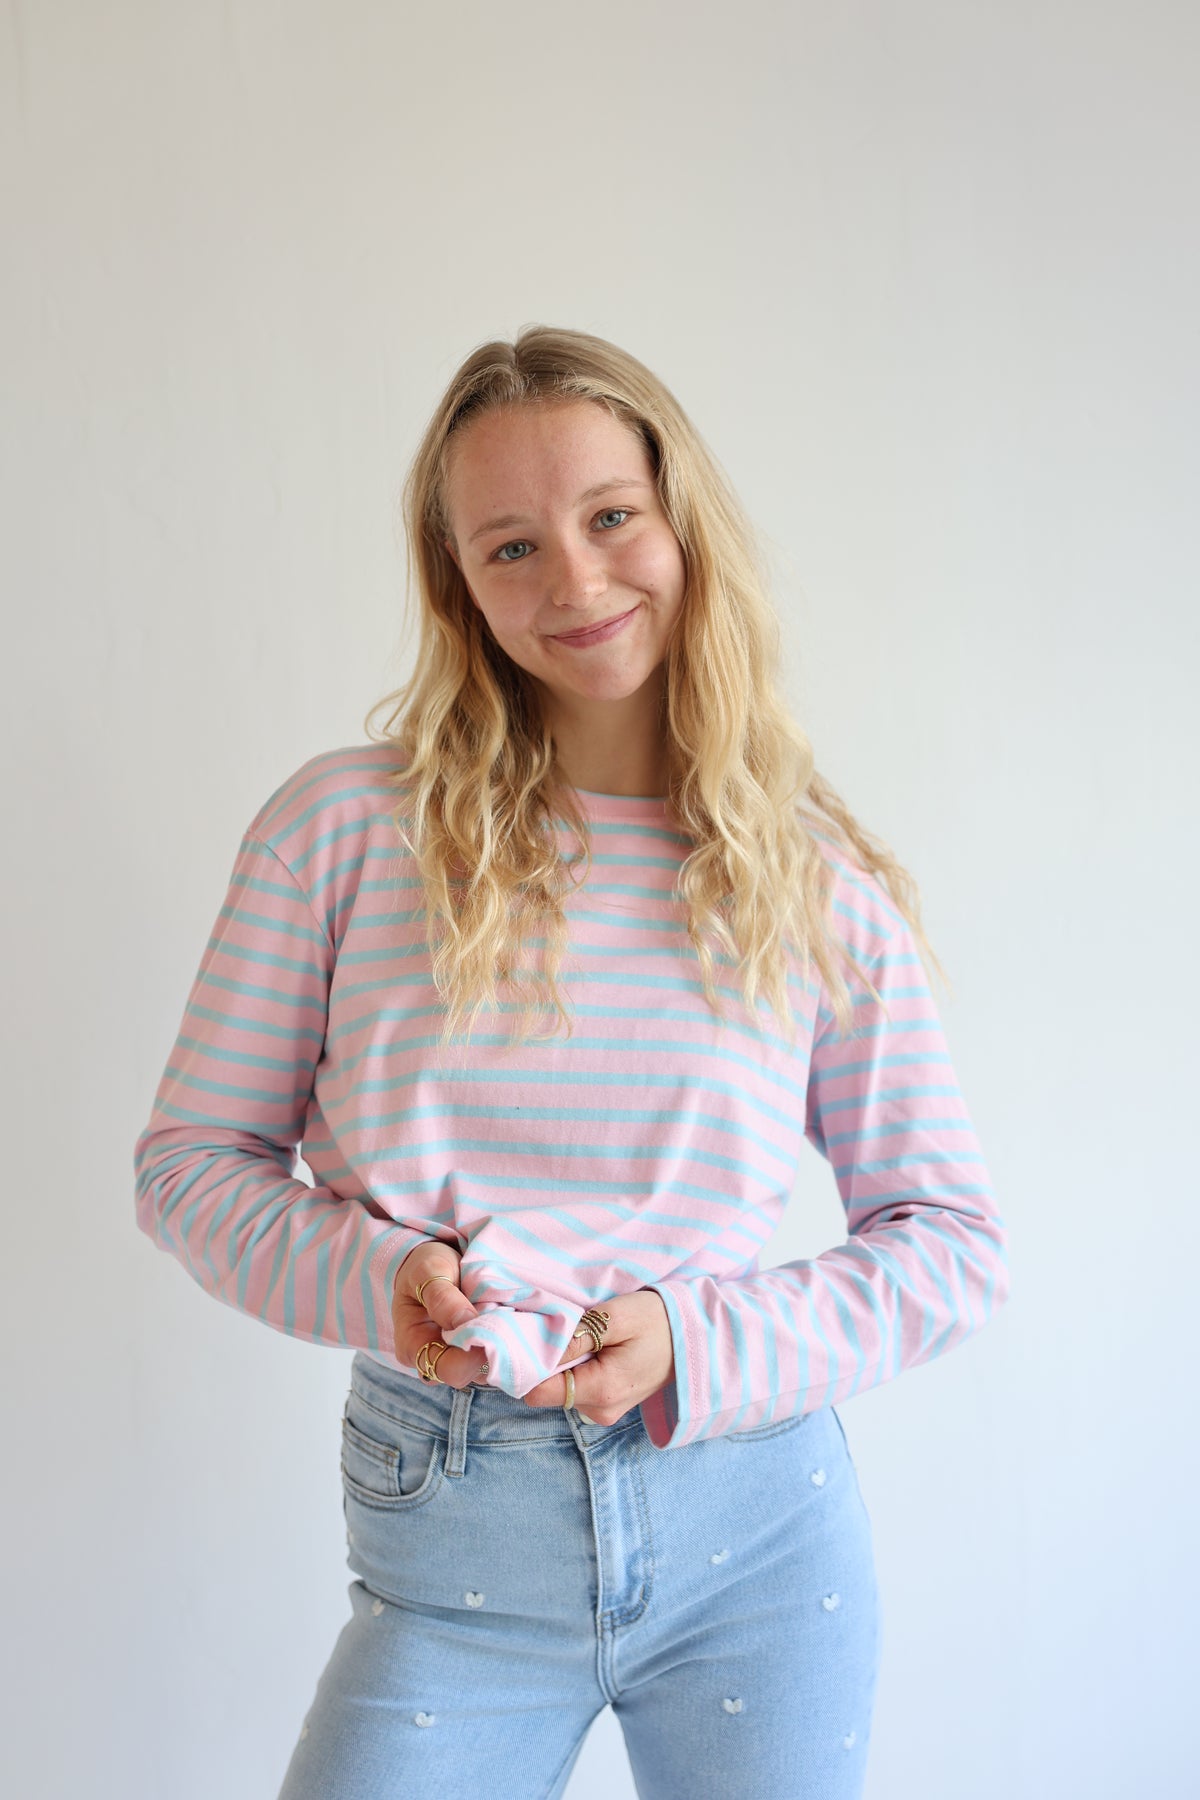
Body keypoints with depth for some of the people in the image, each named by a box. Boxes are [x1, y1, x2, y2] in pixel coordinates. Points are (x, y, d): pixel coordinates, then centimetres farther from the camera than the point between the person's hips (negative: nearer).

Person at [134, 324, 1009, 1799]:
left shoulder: (823, 885, -1)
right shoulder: (340, 828, -3)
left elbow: (950, 1242, 2)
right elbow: (193, 1161, 3)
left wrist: (700, 1342, -13)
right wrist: (368, 1276, -16)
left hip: (757, 1525, 1)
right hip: (452, 1562, -1)